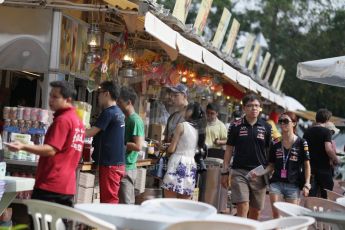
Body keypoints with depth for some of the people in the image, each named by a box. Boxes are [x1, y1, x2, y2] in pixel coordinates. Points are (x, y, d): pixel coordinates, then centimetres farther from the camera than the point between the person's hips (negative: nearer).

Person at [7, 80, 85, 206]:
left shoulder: (62, 120, -12)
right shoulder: (78, 121, 17)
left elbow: (51, 150, -19)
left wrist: (23, 147, -27)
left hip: (50, 184, -10)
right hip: (67, 185, 10)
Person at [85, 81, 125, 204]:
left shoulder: (108, 113, -14)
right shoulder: (119, 112, 15)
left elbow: (91, 132, -13)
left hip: (109, 164, -9)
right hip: (118, 163, 9)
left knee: (108, 200, -7)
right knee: (112, 199, 12)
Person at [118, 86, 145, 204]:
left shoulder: (135, 121, -13)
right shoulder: (126, 119, 14)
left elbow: (138, 146, -20)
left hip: (127, 169, -9)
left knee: (126, 204, -5)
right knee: (121, 202, 13)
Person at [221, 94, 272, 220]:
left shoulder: (266, 127, 4)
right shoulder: (236, 126, 2)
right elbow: (229, 150, 7)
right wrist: (225, 172, 3)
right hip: (239, 172, -2)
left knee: (255, 211, 7)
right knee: (243, 208, -12)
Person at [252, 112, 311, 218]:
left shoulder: (301, 143, -1)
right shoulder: (275, 144, 8)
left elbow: (306, 165, 2)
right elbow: (271, 165, 13)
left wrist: (307, 184, -4)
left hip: (293, 185, -2)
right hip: (276, 183, 2)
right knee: (276, 214, -6)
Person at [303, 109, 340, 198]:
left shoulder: (308, 131, 7)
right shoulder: (326, 131, -12)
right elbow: (328, 149, -23)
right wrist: (336, 160, -8)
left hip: (311, 167, 5)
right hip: (324, 167, -5)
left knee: (310, 196, 7)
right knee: (326, 196, 6)